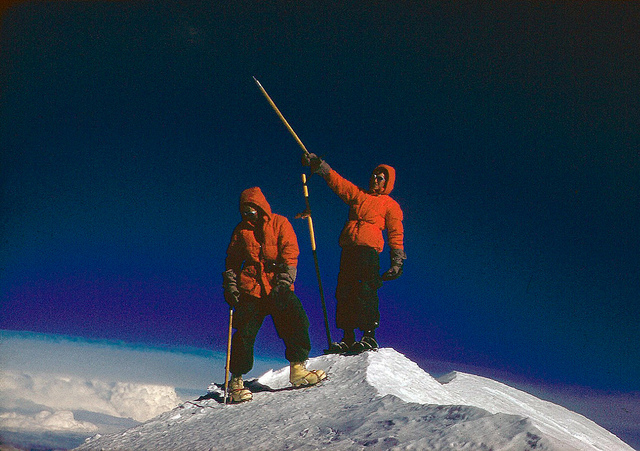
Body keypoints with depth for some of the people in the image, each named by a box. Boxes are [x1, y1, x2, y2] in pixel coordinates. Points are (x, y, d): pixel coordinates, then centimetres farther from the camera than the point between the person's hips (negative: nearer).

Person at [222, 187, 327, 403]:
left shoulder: (279, 223, 8)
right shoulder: (241, 230, 16)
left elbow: (290, 252, -1)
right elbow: (231, 261, 22)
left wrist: (284, 281, -13)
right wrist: (230, 286, 10)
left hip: (278, 288, -1)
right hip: (250, 289, 1)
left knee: (296, 321, -17)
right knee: (244, 333, -5)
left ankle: (297, 369, -4)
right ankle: (236, 380, 7)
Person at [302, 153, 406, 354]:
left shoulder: (390, 205, 11)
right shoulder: (358, 195, 23)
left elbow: (396, 234, 7)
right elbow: (338, 182, 17)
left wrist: (397, 262, 0)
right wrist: (319, 166, 6)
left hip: (368, 250, -5)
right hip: (348, 249, 5)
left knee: (365, 292, -16)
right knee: (344, 292, 1)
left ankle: (369, 337, -12)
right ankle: (348, 338, 7)